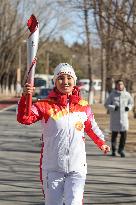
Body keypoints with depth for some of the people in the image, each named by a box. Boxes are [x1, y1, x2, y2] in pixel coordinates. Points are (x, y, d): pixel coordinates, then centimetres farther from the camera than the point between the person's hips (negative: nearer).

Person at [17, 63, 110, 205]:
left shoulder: (83, 106, 3)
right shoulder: (45, 105, -5)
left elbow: (91, 127, 22)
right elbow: (24, 118, -21)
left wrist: (102, 144, 36)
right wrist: (25, 97, -37)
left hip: (77, 168, 1)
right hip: (52, 168, -1)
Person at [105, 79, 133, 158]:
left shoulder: (127, 94, 5)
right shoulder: (112, 94, -2)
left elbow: (131, 103, 17)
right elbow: (106, 104, 0)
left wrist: (129, 107, -5)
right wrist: (113, 107, -17)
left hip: (124, 117, 1)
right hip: (114, 118, -1)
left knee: (124, 133, -6)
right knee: (114, 133, 5)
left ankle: (121, 149, 11)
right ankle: (113, 150, 19)